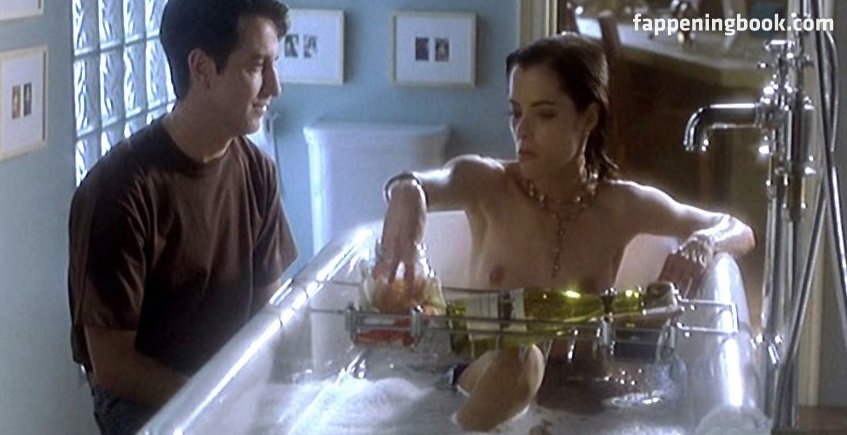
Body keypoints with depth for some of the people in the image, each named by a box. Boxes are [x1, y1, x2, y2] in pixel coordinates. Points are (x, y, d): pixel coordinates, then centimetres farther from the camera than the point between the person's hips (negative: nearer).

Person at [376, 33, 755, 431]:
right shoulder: (486, 184, -5)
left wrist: (703, 244, -17)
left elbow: (739, 232, 9)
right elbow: (433, 183, -30)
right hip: (484, 381, -2)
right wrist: (407, 190, -56)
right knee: (514, 359, -35)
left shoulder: (622, 206, -1)